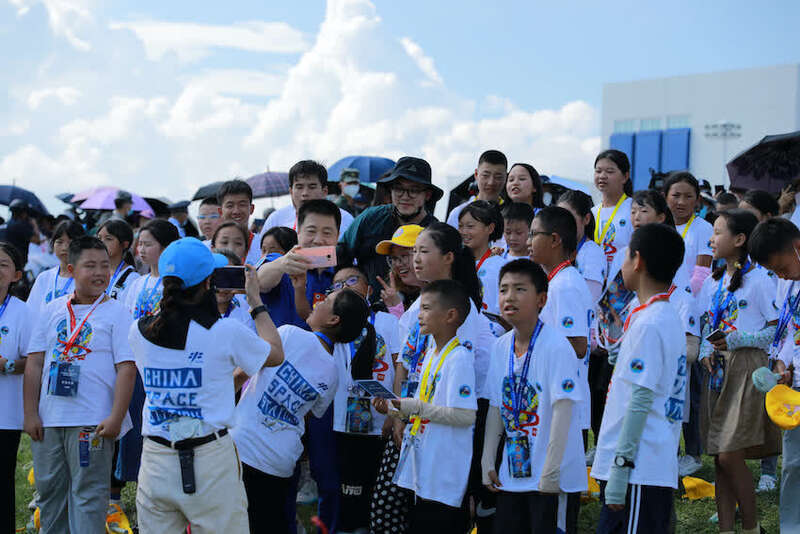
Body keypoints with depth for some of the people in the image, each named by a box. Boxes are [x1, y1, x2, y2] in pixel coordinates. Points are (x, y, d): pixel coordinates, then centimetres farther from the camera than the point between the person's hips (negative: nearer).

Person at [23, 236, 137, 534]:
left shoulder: (116, 313, -1)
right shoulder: (52, 311, 9)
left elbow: (127, 369, -7)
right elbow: (34, 364, 9)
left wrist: (116, 418, -15)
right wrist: (31, 414, 2)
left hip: (92, 422, -4)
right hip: (48, 420, 4)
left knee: (88, 494, -2)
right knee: (49, 491, 11)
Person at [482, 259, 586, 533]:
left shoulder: (556, 346, -16)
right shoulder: (501, 347, 4)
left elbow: (563, 409, -18)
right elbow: (496, 406, 10)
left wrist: (551, 471, -20)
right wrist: (488, 460, 8)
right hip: (512, 474, 6)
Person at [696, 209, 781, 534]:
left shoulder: (758, 279, -7)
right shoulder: (713, 282, 15)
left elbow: (777, 329, -8)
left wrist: (737, 340, -16)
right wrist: (706, 352, 1)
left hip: (747, 369, -7)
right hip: (719, 371, 7)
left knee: (730, 455, -11)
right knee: (720, 458, 6)